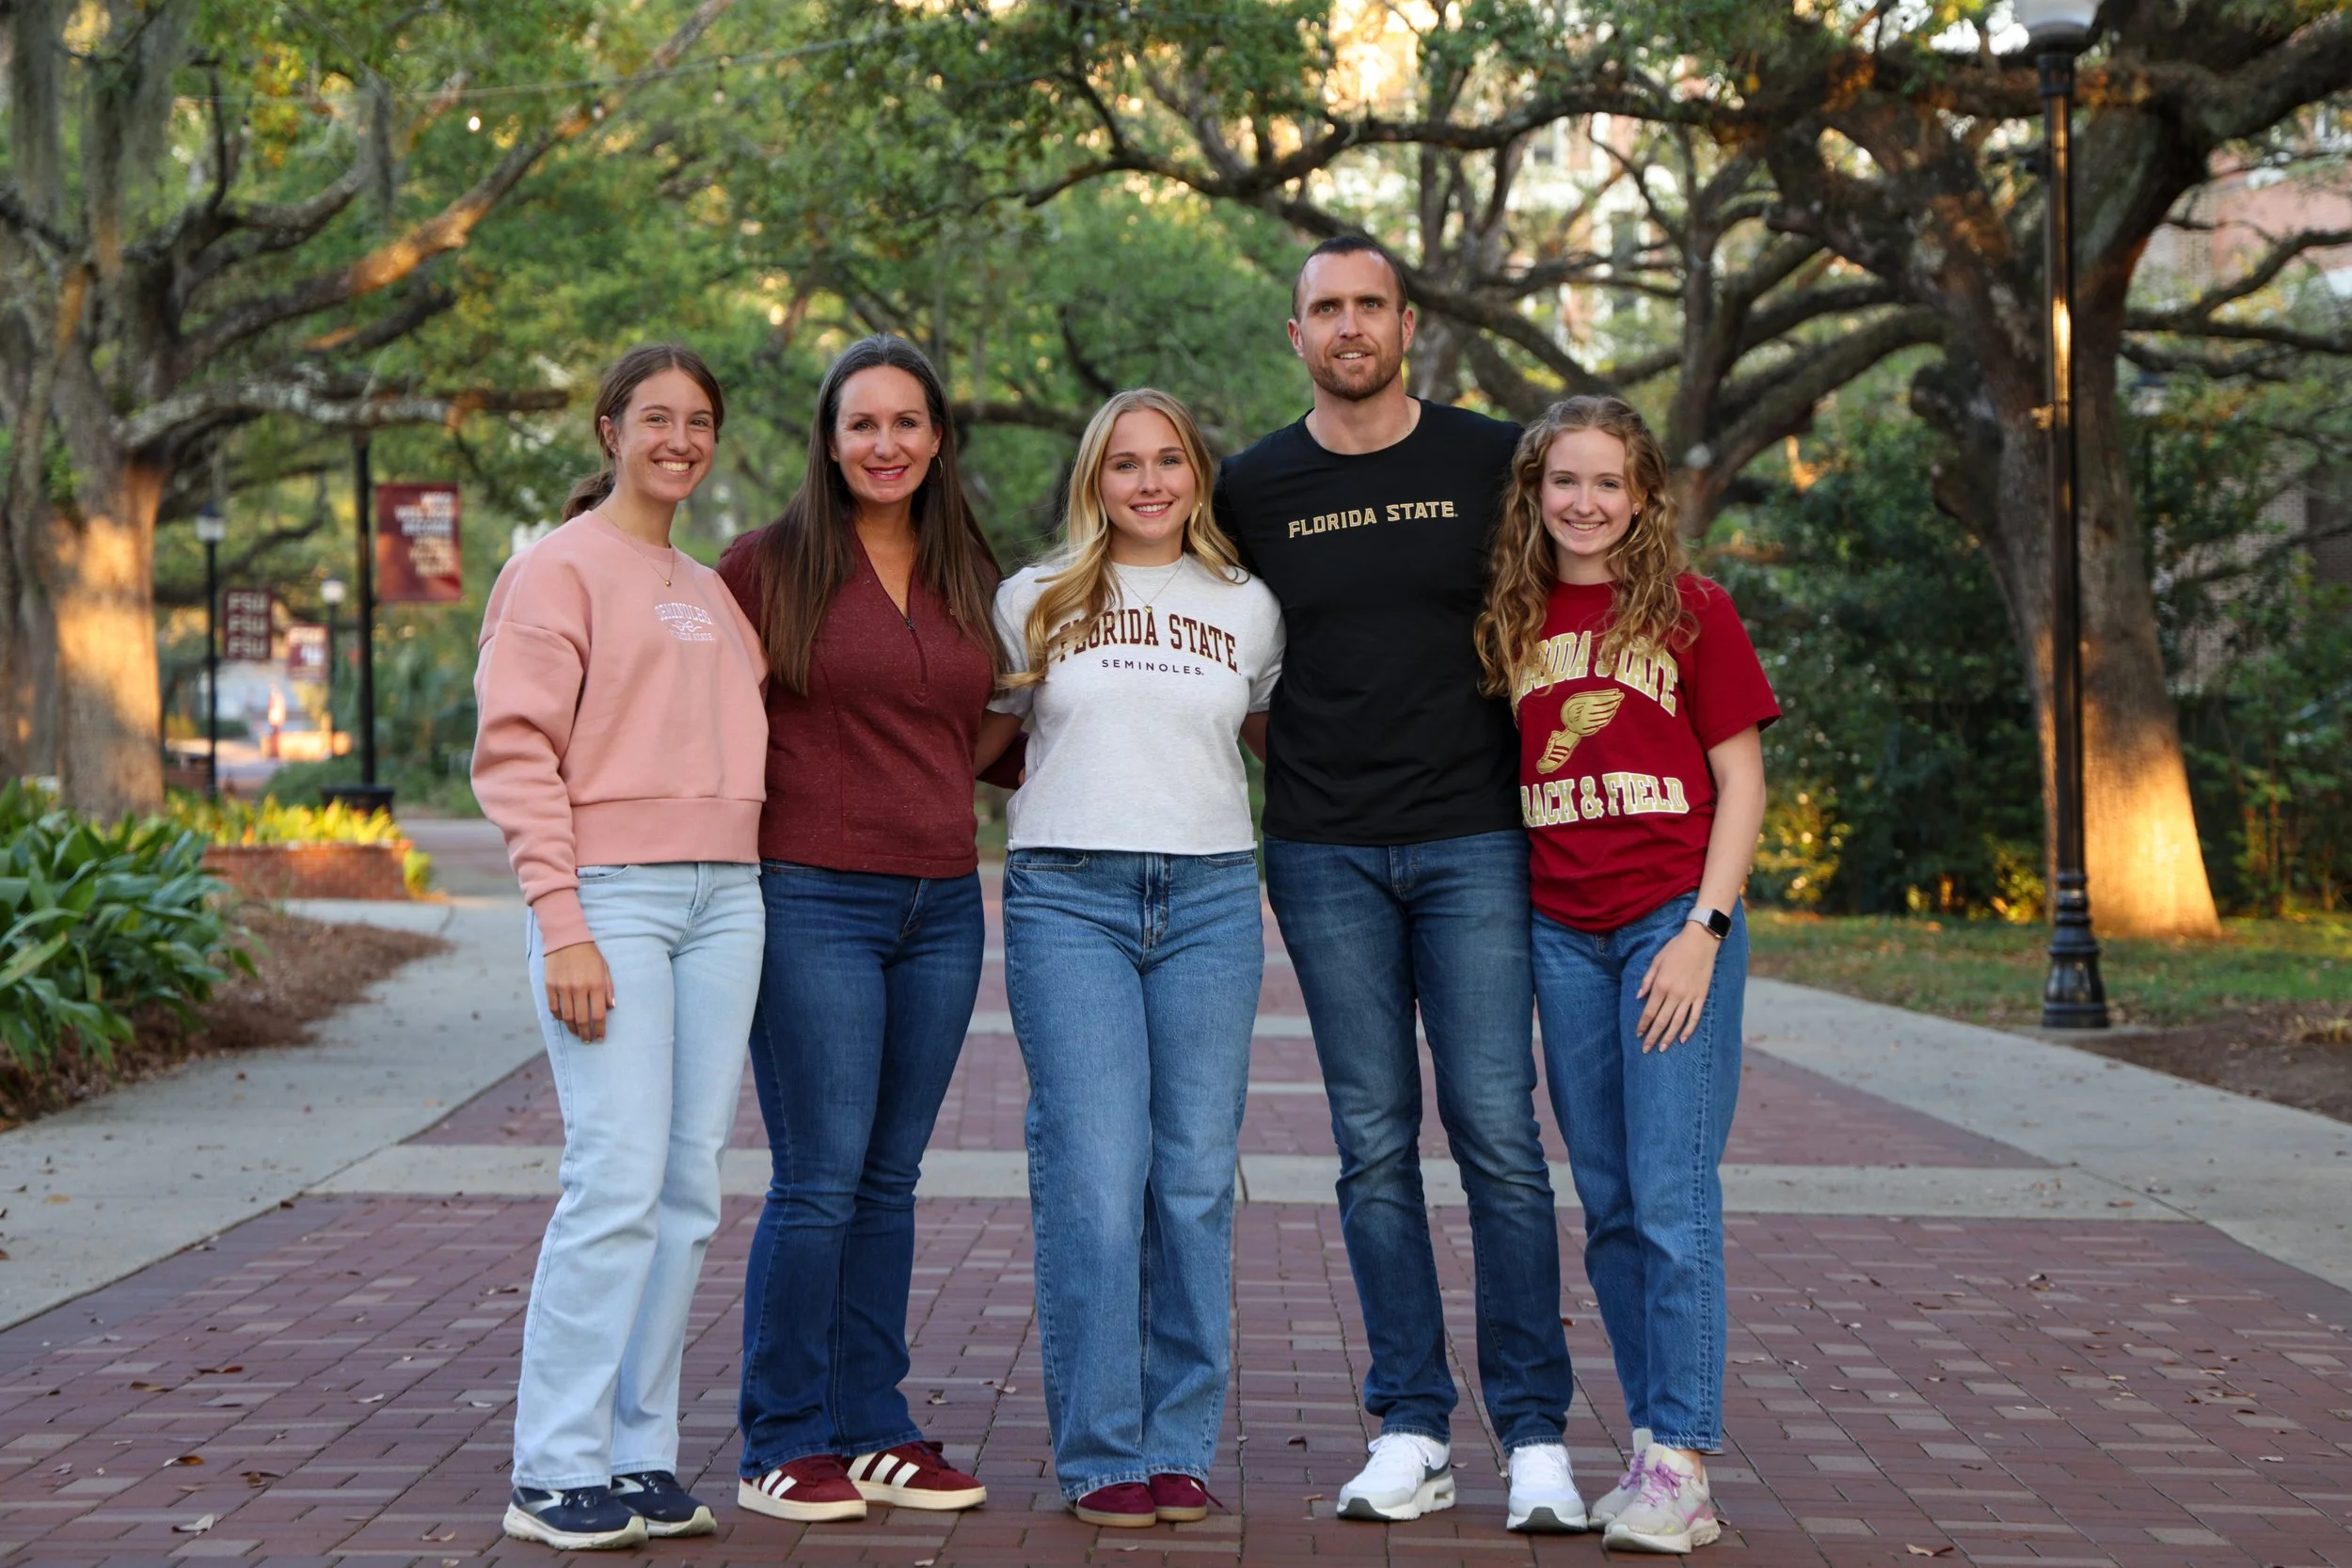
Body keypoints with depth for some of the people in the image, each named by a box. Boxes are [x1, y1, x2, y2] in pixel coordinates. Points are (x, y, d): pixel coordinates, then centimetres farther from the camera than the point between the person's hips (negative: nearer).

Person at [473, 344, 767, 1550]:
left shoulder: (710, 591, 20)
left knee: (690, 1188, 4)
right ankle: (556, 1474, -6)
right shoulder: (561, 567, 0)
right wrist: (562, 925, -16)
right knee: (618, 1180, -12)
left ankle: (640, 1454, 10)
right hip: (611, 893, -7)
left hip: (724, 896, 7)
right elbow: (515, 752, -8)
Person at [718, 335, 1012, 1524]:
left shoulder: (971, 577, 13)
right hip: (815, 900, -5)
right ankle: (781, 1448, 6)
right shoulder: (770, 565, -3)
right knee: (820, 1181, -5)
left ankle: (872, 1431, 19)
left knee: (890, 1179, 10)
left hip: (942, 903, 5)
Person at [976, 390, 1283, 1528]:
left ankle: (1180, 1445, 12)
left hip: (1211, 896, 2)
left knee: (1195, 1181, 2)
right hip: (1067, 896, -2)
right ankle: (1101, 1454, 1)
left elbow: (1283, 740, 26)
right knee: (1095, 1178, -7)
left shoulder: (1249, 609, 13)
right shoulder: (1034, 602, 9)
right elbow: (982, 739, 20)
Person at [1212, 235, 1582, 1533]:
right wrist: (1301, 764, 7)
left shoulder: (1491, 463, 3)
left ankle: (1536, 1436, 1)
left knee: (1498, 1136, -5)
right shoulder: (1254, 488, 7)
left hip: (1473, 842, -1)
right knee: (1376, 1146, 3)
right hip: (1325, 855, 2)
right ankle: (1412, 1433, 10)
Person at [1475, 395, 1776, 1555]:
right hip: (1561, 931, 4)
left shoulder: (1691, 610, -1)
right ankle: (1650, 1439, 16)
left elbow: (1740, 779, -1)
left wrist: (1705, 928, -11)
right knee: (1609, 1206, 8)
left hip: (1674, 921, -4)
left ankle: (1679, 1465, -5)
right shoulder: (1512, 621, 9)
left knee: (1673, 1197, -8)